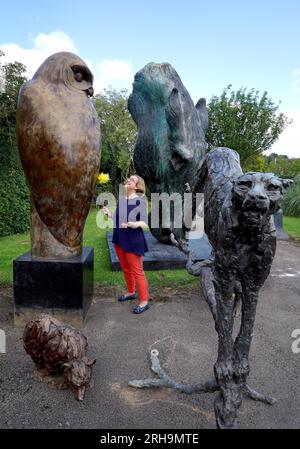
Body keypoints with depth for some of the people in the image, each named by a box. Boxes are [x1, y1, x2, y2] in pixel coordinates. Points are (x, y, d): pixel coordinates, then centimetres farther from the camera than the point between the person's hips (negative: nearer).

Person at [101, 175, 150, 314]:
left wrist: (135, 224, -36)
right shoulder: (121, 200, 7)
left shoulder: (140, 201, -14)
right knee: (125, 268, 20)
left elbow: (144, 223, -17)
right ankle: (131, 292, 40)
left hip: (133, 241, -7)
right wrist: (109, 214, 10)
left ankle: (144, 301, 13)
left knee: (137, 271, 1)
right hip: (120, 239, 7)